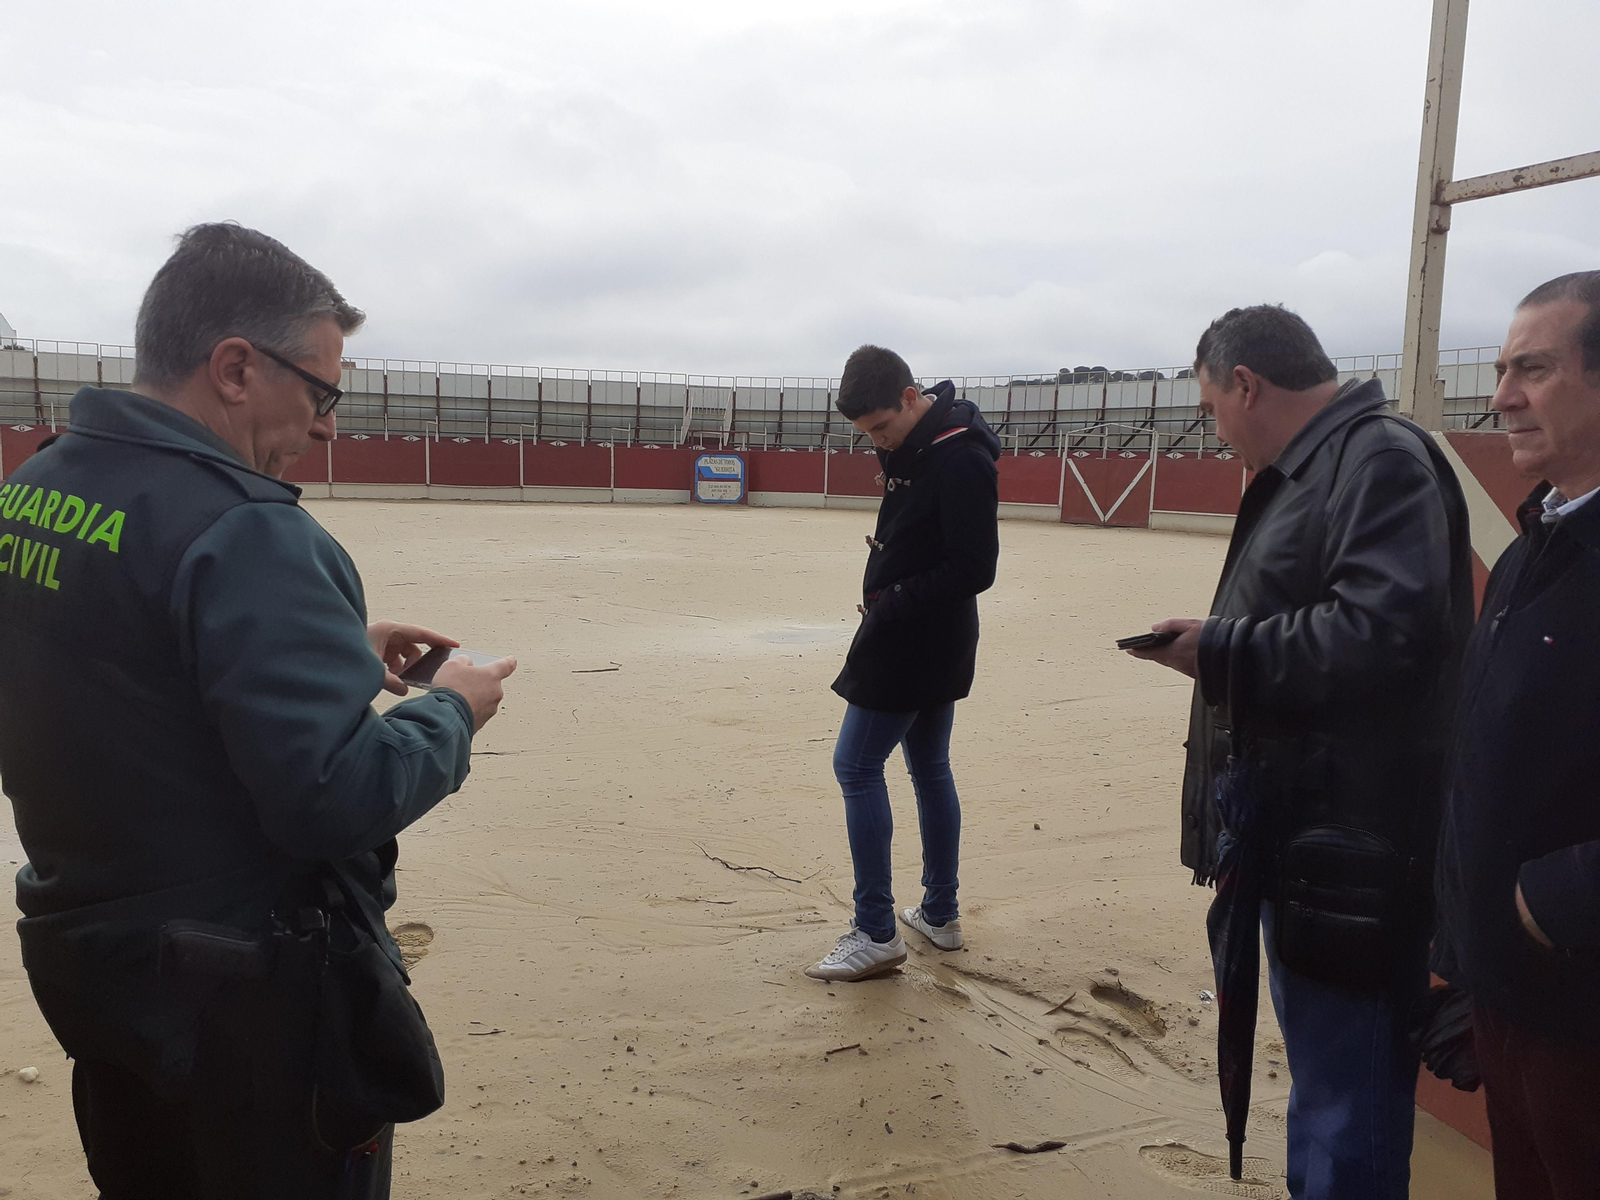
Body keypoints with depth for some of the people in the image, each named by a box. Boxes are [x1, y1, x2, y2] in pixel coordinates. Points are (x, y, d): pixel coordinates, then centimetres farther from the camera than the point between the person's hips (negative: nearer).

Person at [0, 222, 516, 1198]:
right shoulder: (243, 532, -26)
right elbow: (338, 798, -30)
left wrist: (337, 652, 8)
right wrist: (452, 711, -12)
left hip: (80, 954, 8)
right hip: (249, 1000, -8)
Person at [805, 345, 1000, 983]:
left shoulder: (960, 459, -22)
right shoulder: (911, 445, 8)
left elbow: (975, 570, -23)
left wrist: (892, 603, -18)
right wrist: (885, 575, 2)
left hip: (913, 643, -10)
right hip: (936, 644, 10)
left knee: (857, 767, -4)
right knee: (930, 768, 16)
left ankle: (876, 934, 3)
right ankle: (940, 914, 29)